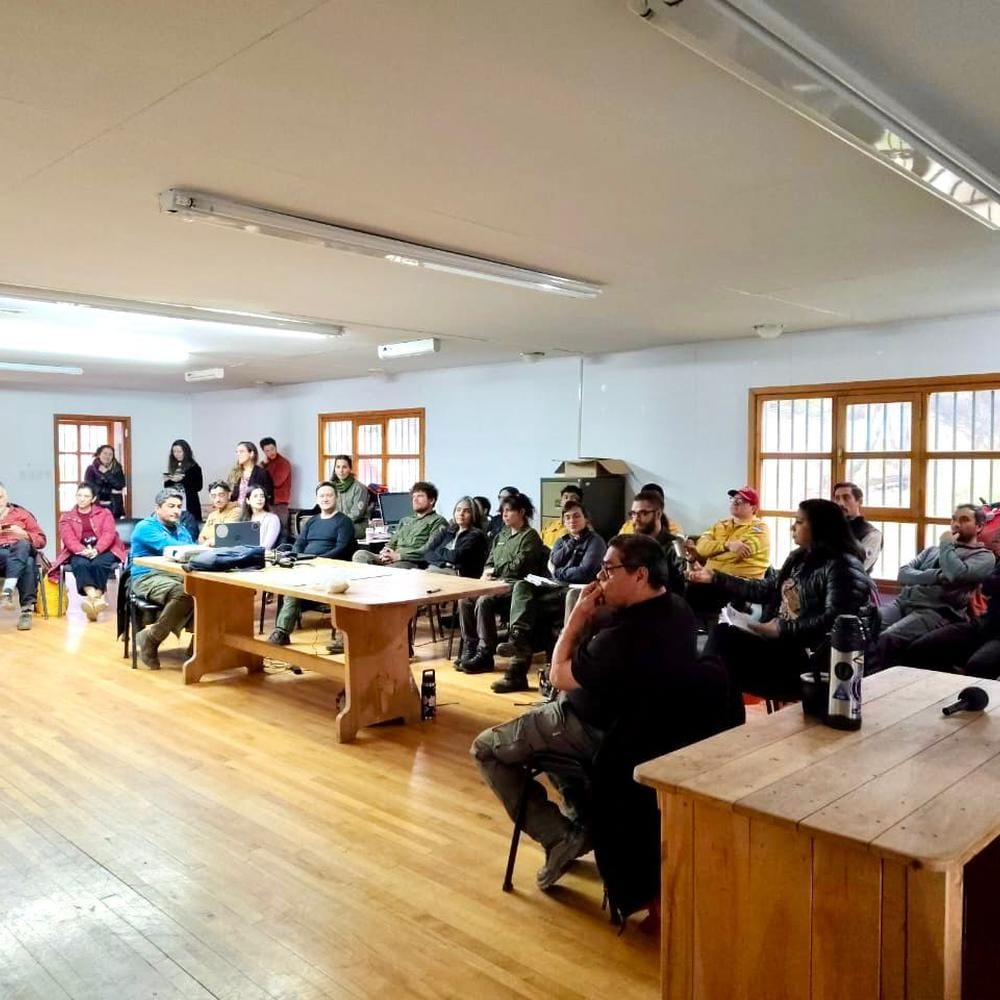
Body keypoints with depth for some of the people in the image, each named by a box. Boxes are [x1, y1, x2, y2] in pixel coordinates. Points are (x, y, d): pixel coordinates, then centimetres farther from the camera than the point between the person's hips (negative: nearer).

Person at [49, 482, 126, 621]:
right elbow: (68, 538, 1)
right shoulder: (66, 517, 18)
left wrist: (96, 550, -20)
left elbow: (109, 534, 0)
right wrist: (83, 550, -21)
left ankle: (93, 599, -35)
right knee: (80, 565, -34)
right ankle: (95, 598, -49)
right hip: (79, 552, 1)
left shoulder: (104, 513, 16)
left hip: (103, 550, -1)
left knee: (98, 564, -35)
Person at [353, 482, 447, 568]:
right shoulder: (405, 521, 32)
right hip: (392, 560, 7)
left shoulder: (438, 521, 7)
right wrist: (386, 552, 1)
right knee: (360, 554, -20)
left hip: (413, 562, -7)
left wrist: (400, 555, -15)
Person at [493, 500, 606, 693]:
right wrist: (571, 542, -1)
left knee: (528, 606, -25)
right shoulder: (562, 541, 24)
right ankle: (519, 639, -36)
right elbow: (553, 563, 3)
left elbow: (585, 573, -12)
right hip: (556, 587, 6)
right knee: (521, 586, -22)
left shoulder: (595, 541, 2)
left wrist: (558, 572, -2)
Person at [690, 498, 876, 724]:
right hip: (783, 644, 9)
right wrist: (715, 577, 17)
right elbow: (766, 590, 19)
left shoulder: (842, 566, -10)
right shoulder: (798, 558, 18)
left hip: (810, 657, -9)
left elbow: (834, 620, -21)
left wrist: (783, 628, -24)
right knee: (721, 634, -14)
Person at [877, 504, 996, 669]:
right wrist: (936, 576, -6)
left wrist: (946, 545, 4)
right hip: (902, 602, 5)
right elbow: (904, 574, 11)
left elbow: (955, 575, -13)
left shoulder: (984, 556, 10)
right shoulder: (934, 549, 27)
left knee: (886, 639, -34)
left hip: (935, 611, -5)